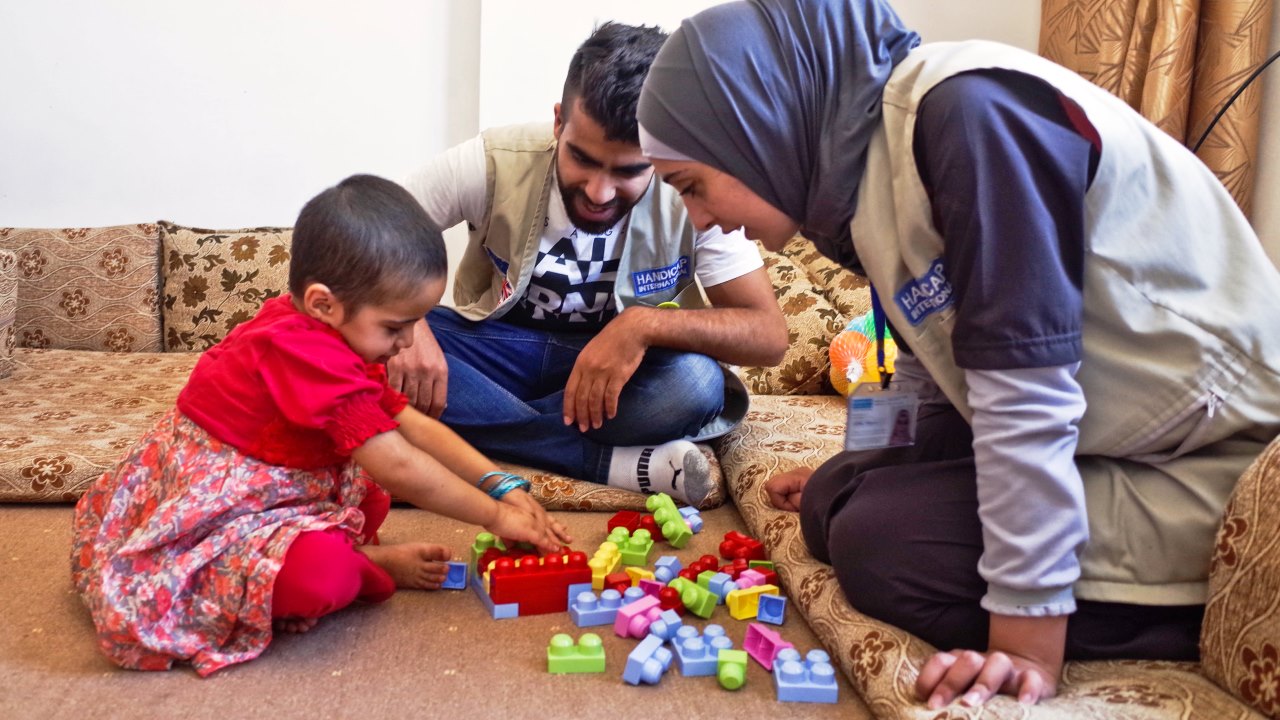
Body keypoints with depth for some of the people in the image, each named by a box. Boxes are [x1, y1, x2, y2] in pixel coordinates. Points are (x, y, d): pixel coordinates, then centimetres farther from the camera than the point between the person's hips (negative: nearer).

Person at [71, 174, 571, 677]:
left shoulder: (323, 334, 3)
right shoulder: (311, 356, -28)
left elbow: (415, 425, 3)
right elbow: (399, 468, -28)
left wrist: (502, 486, -3)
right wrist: (495, 515, -18)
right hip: (202, 517, -10)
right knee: (324, 572, -32)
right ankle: (371, 563, -5)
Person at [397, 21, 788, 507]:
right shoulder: (494, 162, -19)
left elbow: (769, 335, -20)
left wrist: (645, 323, -36)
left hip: (624, 365, -1)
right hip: (499, 349, 2)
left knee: (696, 384, -34)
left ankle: (485, 431, -19)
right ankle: (616, 463, -29)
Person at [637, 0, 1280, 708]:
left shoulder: (968, 109, -25)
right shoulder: (861, 149, 2)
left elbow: (1026, 391, -28)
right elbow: (933, 364, 15)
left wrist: (1028, 626, -24)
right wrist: (851, 474, 26)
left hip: (1210, 460, -9)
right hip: (1102, 437, 9)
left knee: (878, 540, -16)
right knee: (832, 501, 6)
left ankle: (1202, 606, -5)